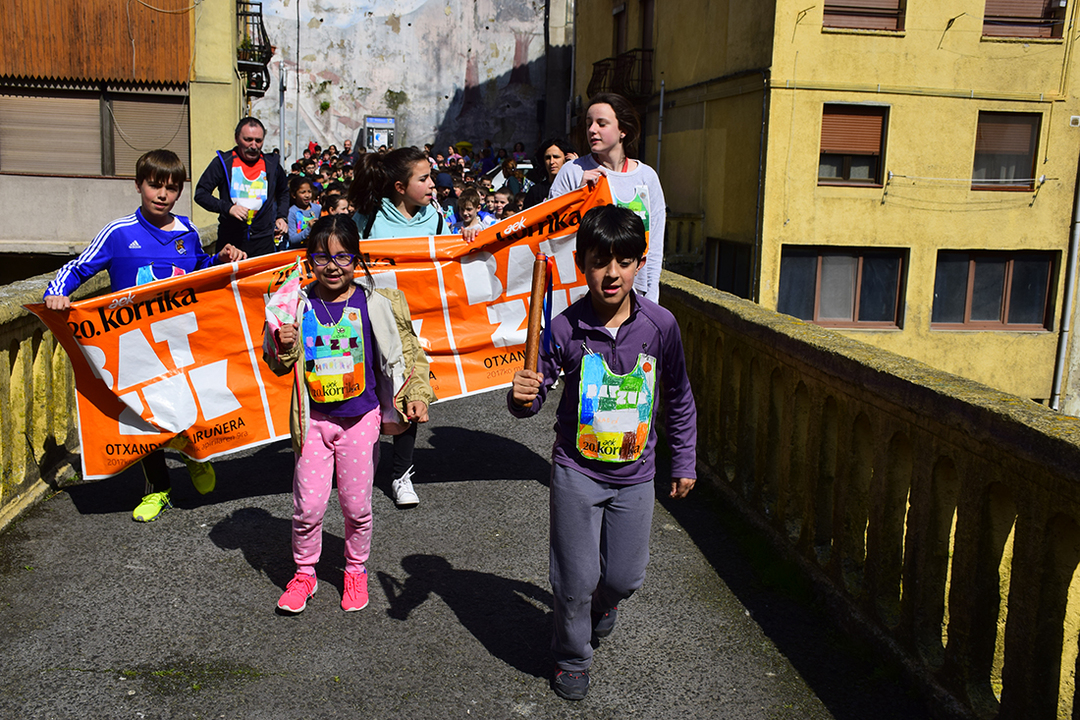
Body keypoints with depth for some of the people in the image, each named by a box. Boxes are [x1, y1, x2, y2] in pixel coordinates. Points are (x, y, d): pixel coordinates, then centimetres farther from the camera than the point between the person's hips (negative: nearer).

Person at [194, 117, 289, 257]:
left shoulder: (271, 164, 8)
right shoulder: (223, 162, -1)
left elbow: (283, 192, 28)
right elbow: (200, 194, -2)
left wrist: (281, 217, 14)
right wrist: (227, 208, -16)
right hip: (230, 241, -2)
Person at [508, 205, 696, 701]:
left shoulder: (660, 325, -10)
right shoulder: (565, 329, -15)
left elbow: (679, 399, 4)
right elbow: (534, 393, -6)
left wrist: (683, 461, 10)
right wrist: (522, 396, -30)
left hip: (634, 474, 2)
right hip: (576, 471, -2)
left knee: (626, 576, 12)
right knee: (576, 578, 5)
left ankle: (603, 601, 50)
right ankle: (572, 659, 32)